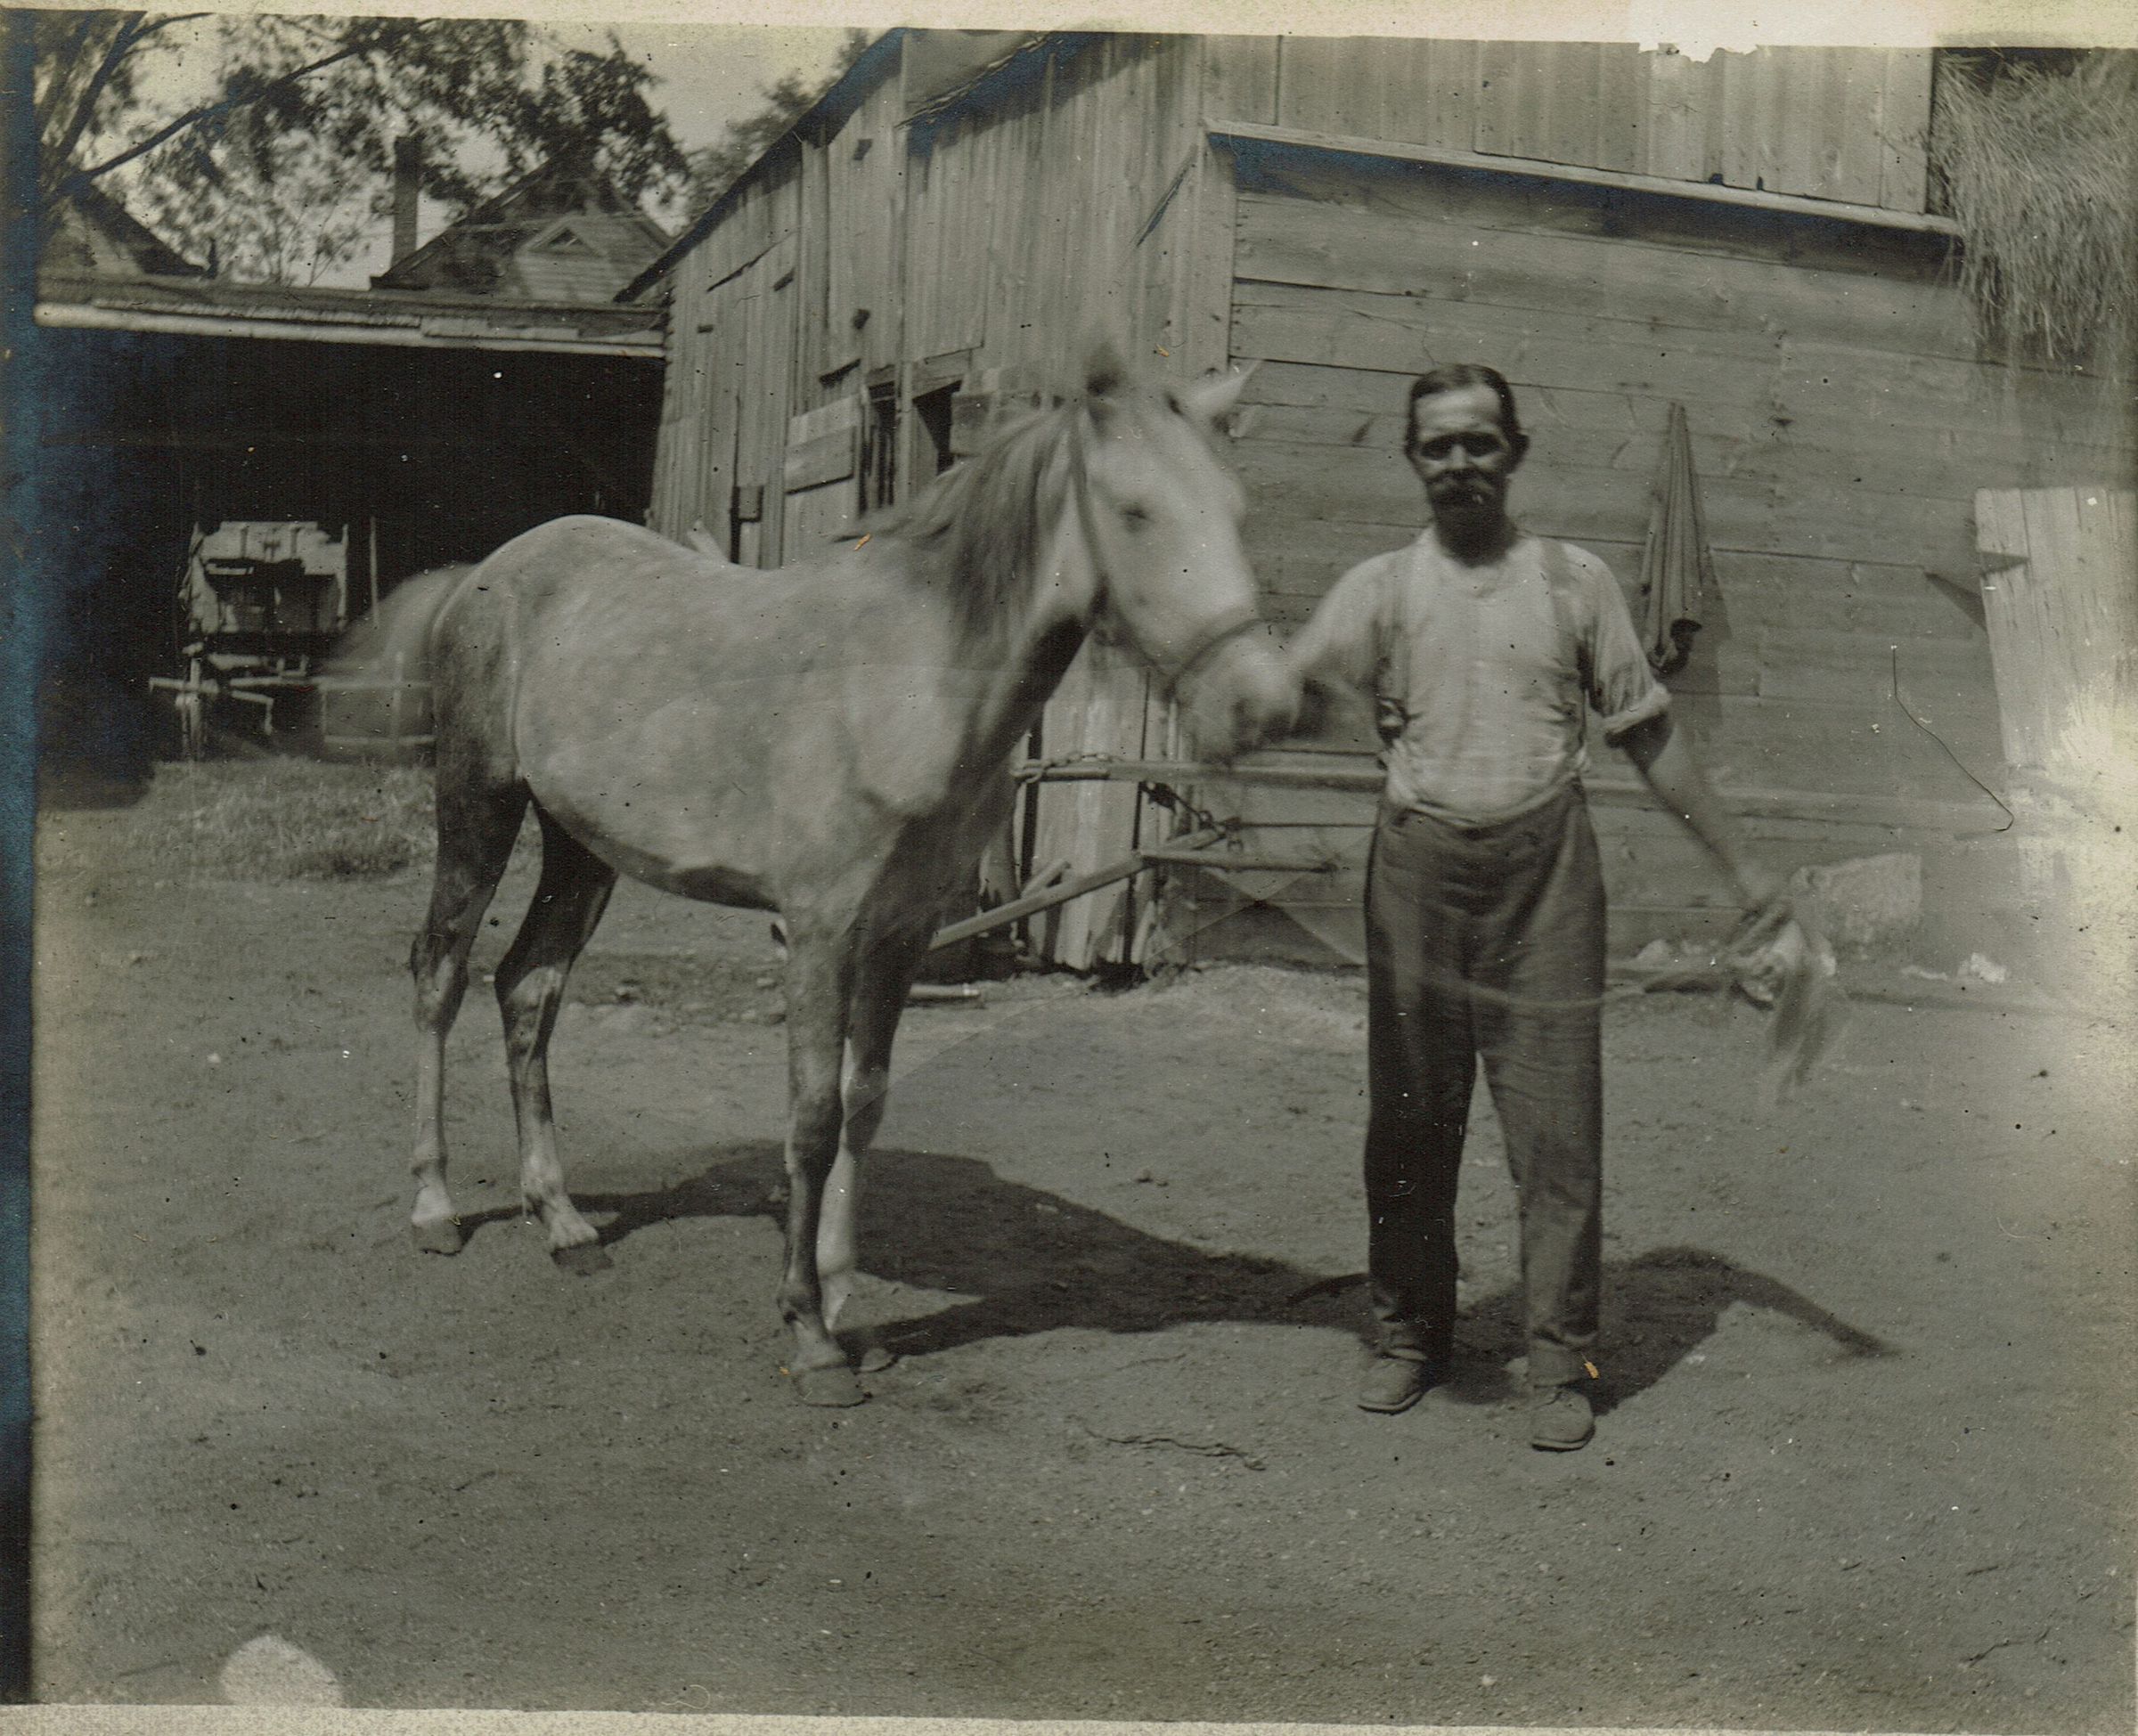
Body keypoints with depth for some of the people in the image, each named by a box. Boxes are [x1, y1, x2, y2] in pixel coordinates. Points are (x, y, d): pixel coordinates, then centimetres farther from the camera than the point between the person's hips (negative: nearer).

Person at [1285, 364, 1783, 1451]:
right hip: (1418, 867, 1)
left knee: (1557, 1123, -3)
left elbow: (1648, 732, 12)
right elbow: (1297, 688, -6)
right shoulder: (1383, 587, 9)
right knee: (1408, 1121, 7)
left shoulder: (1573, 582, 9)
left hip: (1544, 869, -1)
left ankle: (1561, 1364, 7)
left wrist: (1739, 865, 12)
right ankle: (1408, 1336, 23)